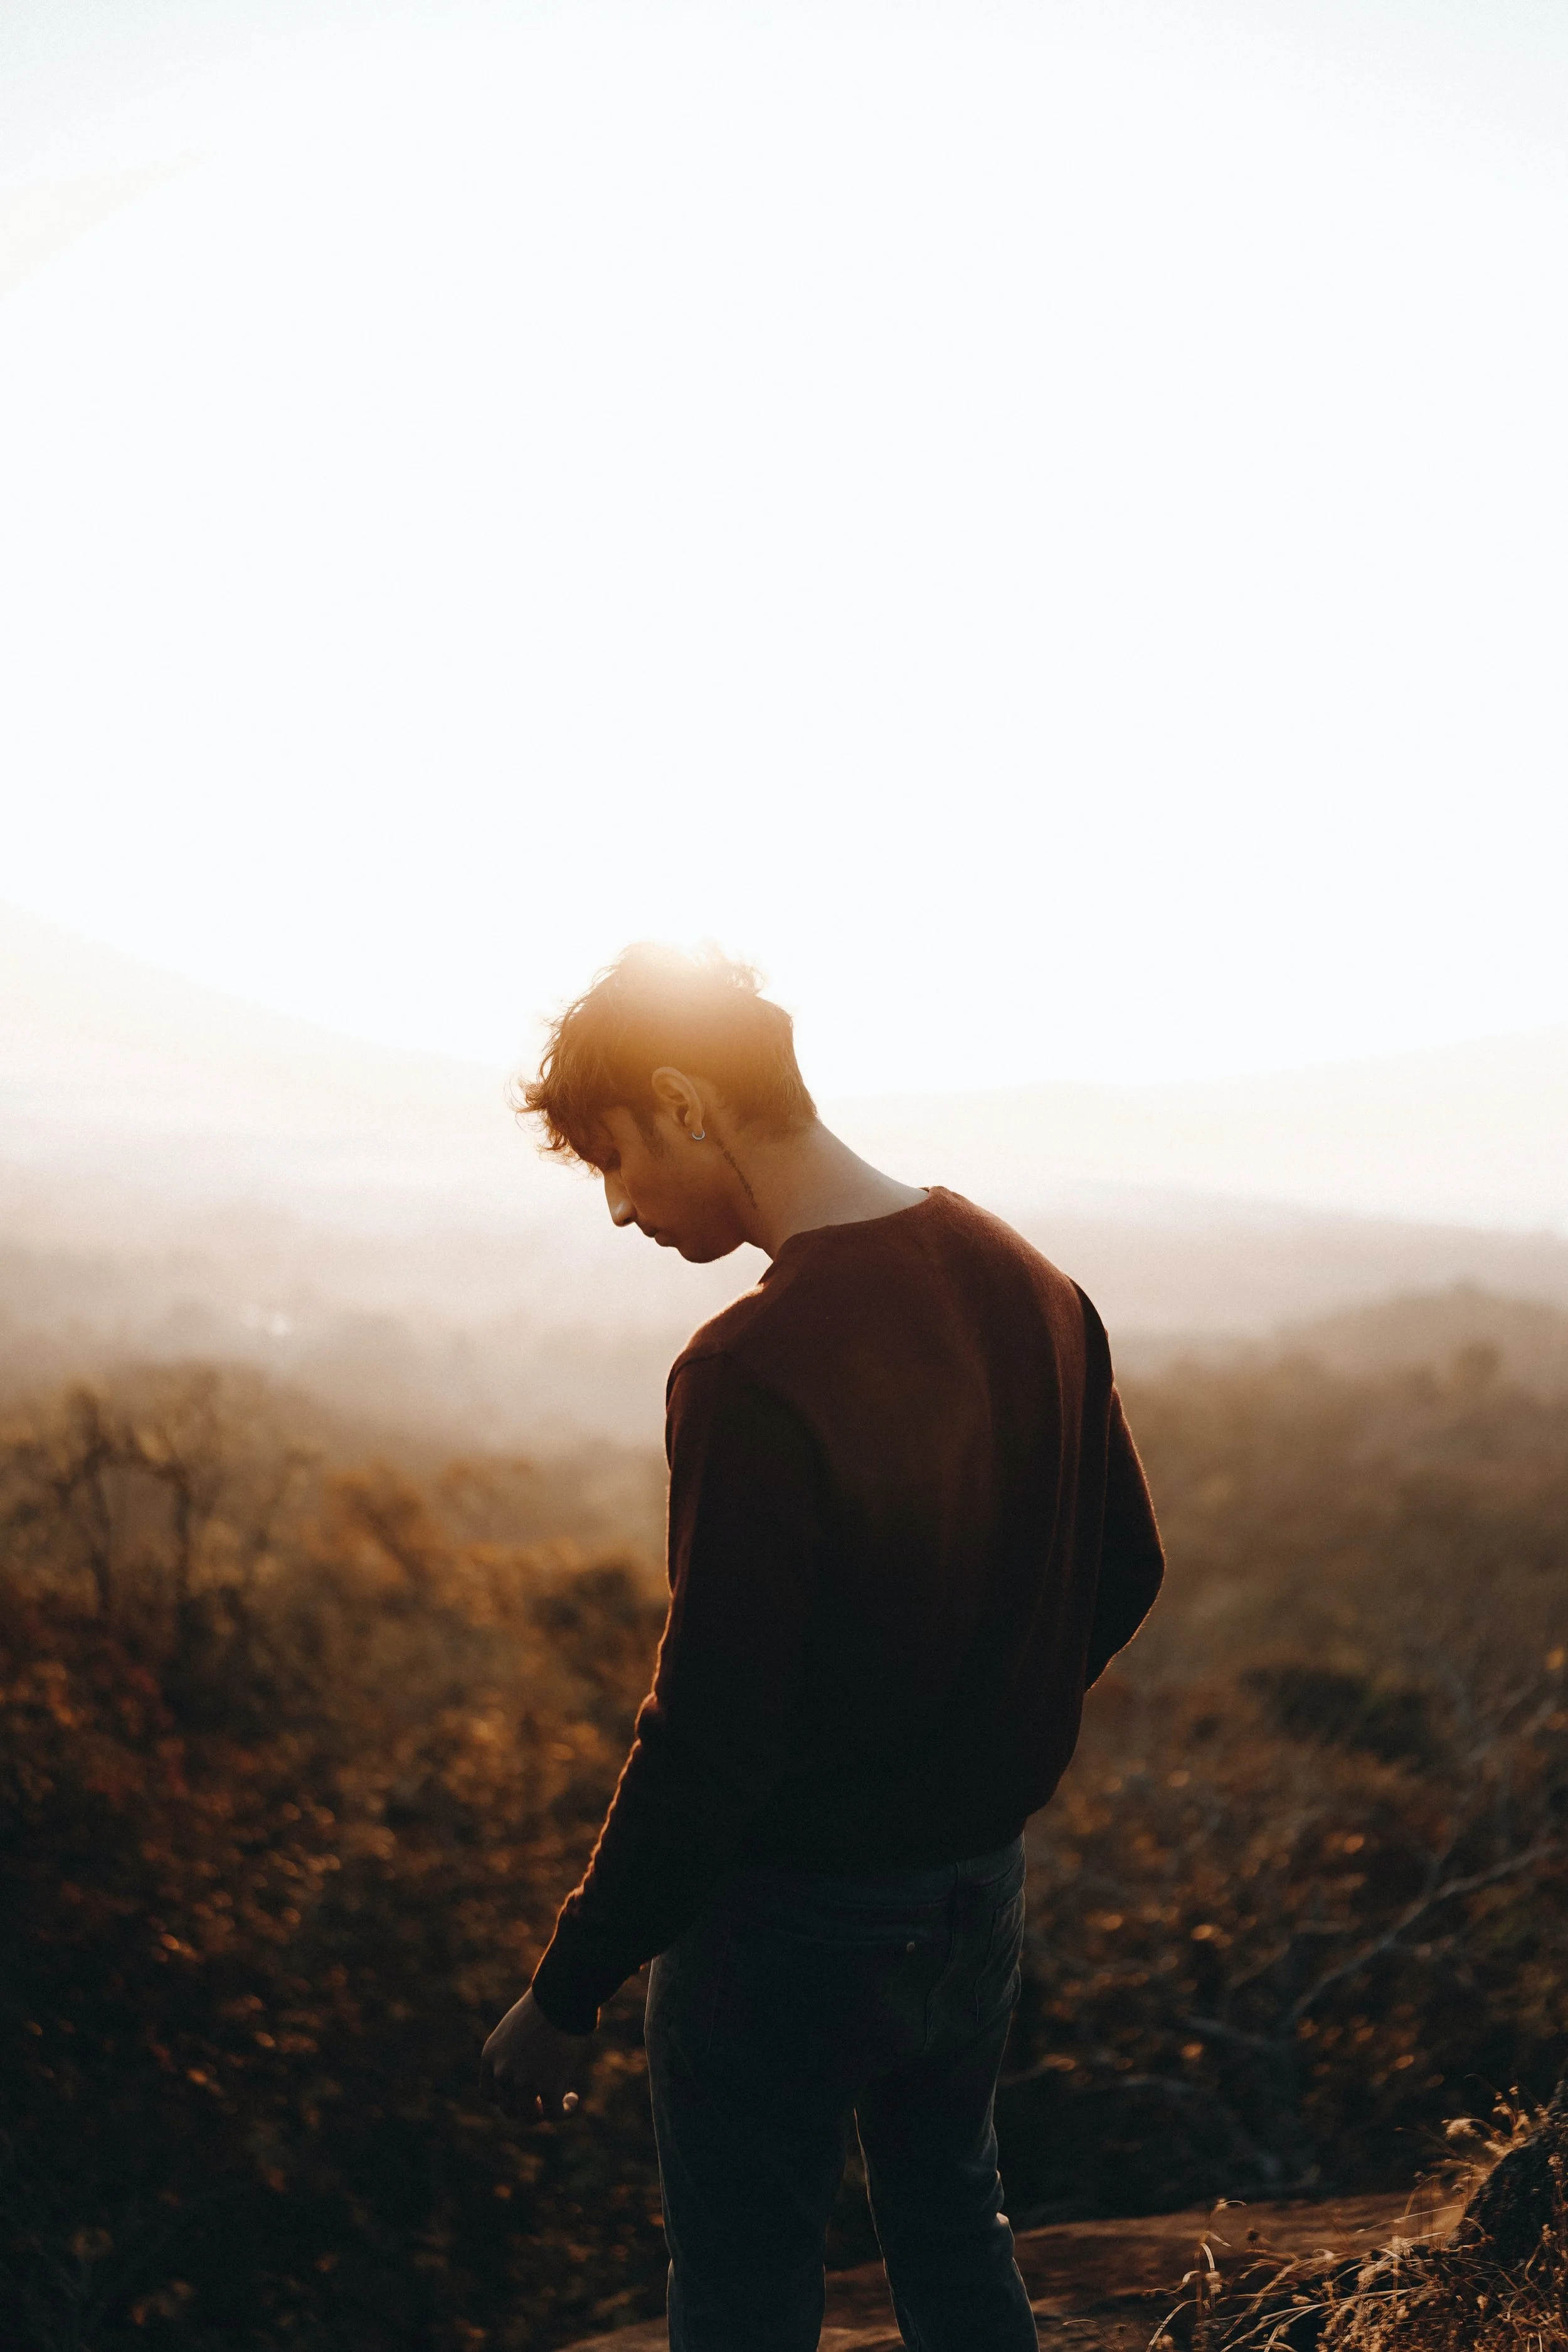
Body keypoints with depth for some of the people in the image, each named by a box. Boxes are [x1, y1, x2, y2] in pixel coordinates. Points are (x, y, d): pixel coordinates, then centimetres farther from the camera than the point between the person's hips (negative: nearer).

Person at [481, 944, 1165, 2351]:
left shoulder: (754, 1375, -27)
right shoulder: (1027, 1284, -2)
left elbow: (710, 1746, -26)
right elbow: (1123, 1572, 8)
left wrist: (566, 1994, -15)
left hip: (792, 1919, -7)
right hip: (979, 1889, 8)